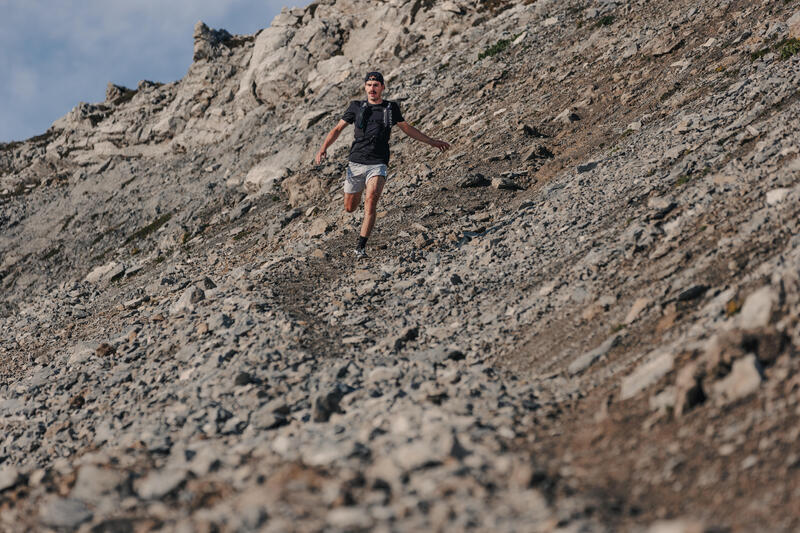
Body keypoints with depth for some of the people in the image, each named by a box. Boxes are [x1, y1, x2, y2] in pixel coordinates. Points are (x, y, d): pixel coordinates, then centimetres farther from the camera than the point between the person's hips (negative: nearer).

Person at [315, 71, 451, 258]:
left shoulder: (391, 108, 10)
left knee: (371, 201, -23)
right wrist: (323, 149, -5)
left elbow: (407, 129, 24)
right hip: (355, 163, 1)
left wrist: (431, 141, 26)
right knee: (350, 207, 8)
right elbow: (337, 129, 10)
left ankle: (361, 247, -21)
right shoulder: (356, 107, 8)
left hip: (377, 165, -1)